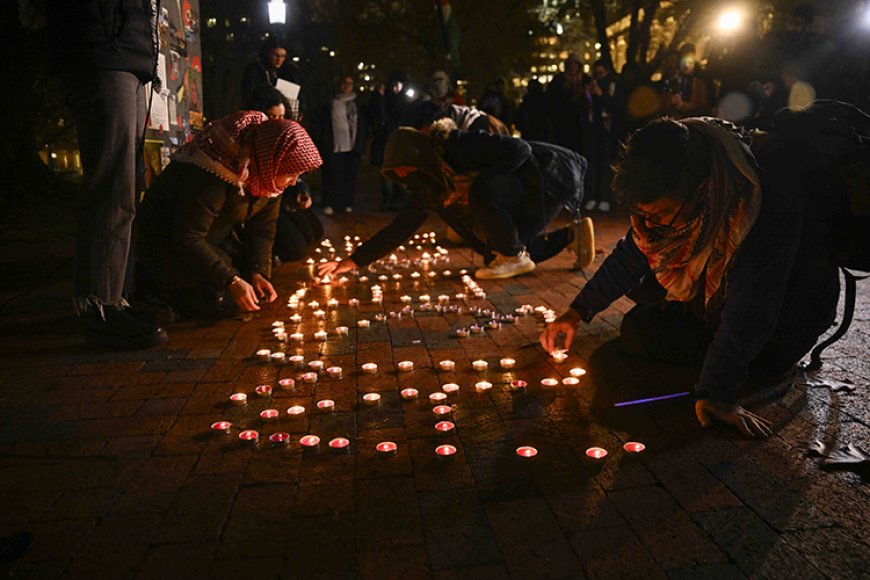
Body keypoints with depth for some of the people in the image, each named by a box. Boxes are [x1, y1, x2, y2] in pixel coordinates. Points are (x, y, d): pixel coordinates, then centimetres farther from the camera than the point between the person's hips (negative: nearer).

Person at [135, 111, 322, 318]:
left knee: (256, 290, 0)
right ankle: (155, 285, 1)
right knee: (224, 301, -21)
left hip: (214, 238, 9)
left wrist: (258, 272, -14)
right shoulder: (213, 177, -34)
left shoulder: (267, 173, -9)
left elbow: (262, 228, -1)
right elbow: (187, 238, -31)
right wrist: (231, 281, -32)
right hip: (168, 240, -8)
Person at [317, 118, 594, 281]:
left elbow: (519, 149, -28)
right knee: (494, 253, 2)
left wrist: (471, 186, -26)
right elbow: (402, 225, 4)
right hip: (528, 192, 9)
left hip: (554, 173, -9)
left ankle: (515, 257, -10)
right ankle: (570, 236, 14)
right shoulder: (428, 186, 2)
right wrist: (355, 261, -1)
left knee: (482, 191, -31)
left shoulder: (458, 145, -23)